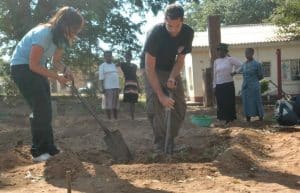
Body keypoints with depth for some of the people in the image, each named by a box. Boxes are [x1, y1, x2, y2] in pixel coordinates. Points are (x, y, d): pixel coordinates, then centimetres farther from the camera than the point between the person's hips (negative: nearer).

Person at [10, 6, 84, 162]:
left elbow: (56, 61, 7)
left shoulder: (60, 38, -3)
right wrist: (57, 77, -22)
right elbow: (33, 65, -27)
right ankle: (39, 152, -3)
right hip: (22, 67, -9)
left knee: (45, 110, 8)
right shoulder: (44, 33, -30)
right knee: (41, 109, -13)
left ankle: (48, 148, 16)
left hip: (36, 68, 9)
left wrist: (65, 70, -15)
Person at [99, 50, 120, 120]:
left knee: (115, 104, 7)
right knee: (108, 104, -4)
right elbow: (101, 78, -9)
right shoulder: (102, 66, -3)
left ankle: (116, 118, 11)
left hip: (115, 87, 6)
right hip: (107, 88, -6)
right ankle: (109, 119, -1)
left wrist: (118, 87, 11)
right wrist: (102, 88, -17)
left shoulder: (114, 65, 15)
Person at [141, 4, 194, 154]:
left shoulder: (188, 33, -20)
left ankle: (170, 139, 3)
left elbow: (180, 59, -7)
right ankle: (160, 141, -11)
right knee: (154, 104, -21)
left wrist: (172, 77, -28)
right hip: (152, 69, -4)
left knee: (180, 106, -8)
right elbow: (149, 67, -32)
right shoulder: (155, 33, -32)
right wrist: (161, 95, -35)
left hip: (171, 69, 4)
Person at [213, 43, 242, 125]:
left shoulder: (230, 59, -3)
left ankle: (230, 118, 6)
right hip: (219, 86, 4)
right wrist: (214, 86, 9)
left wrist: (234, 72, -8)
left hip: (229, 85, -4)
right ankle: (225, 118, 10)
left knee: (229, 102, -1)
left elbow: (240, 65, 2)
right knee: (221, 103, 2)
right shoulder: (216, 61, 10)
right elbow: (215, 74, 12)